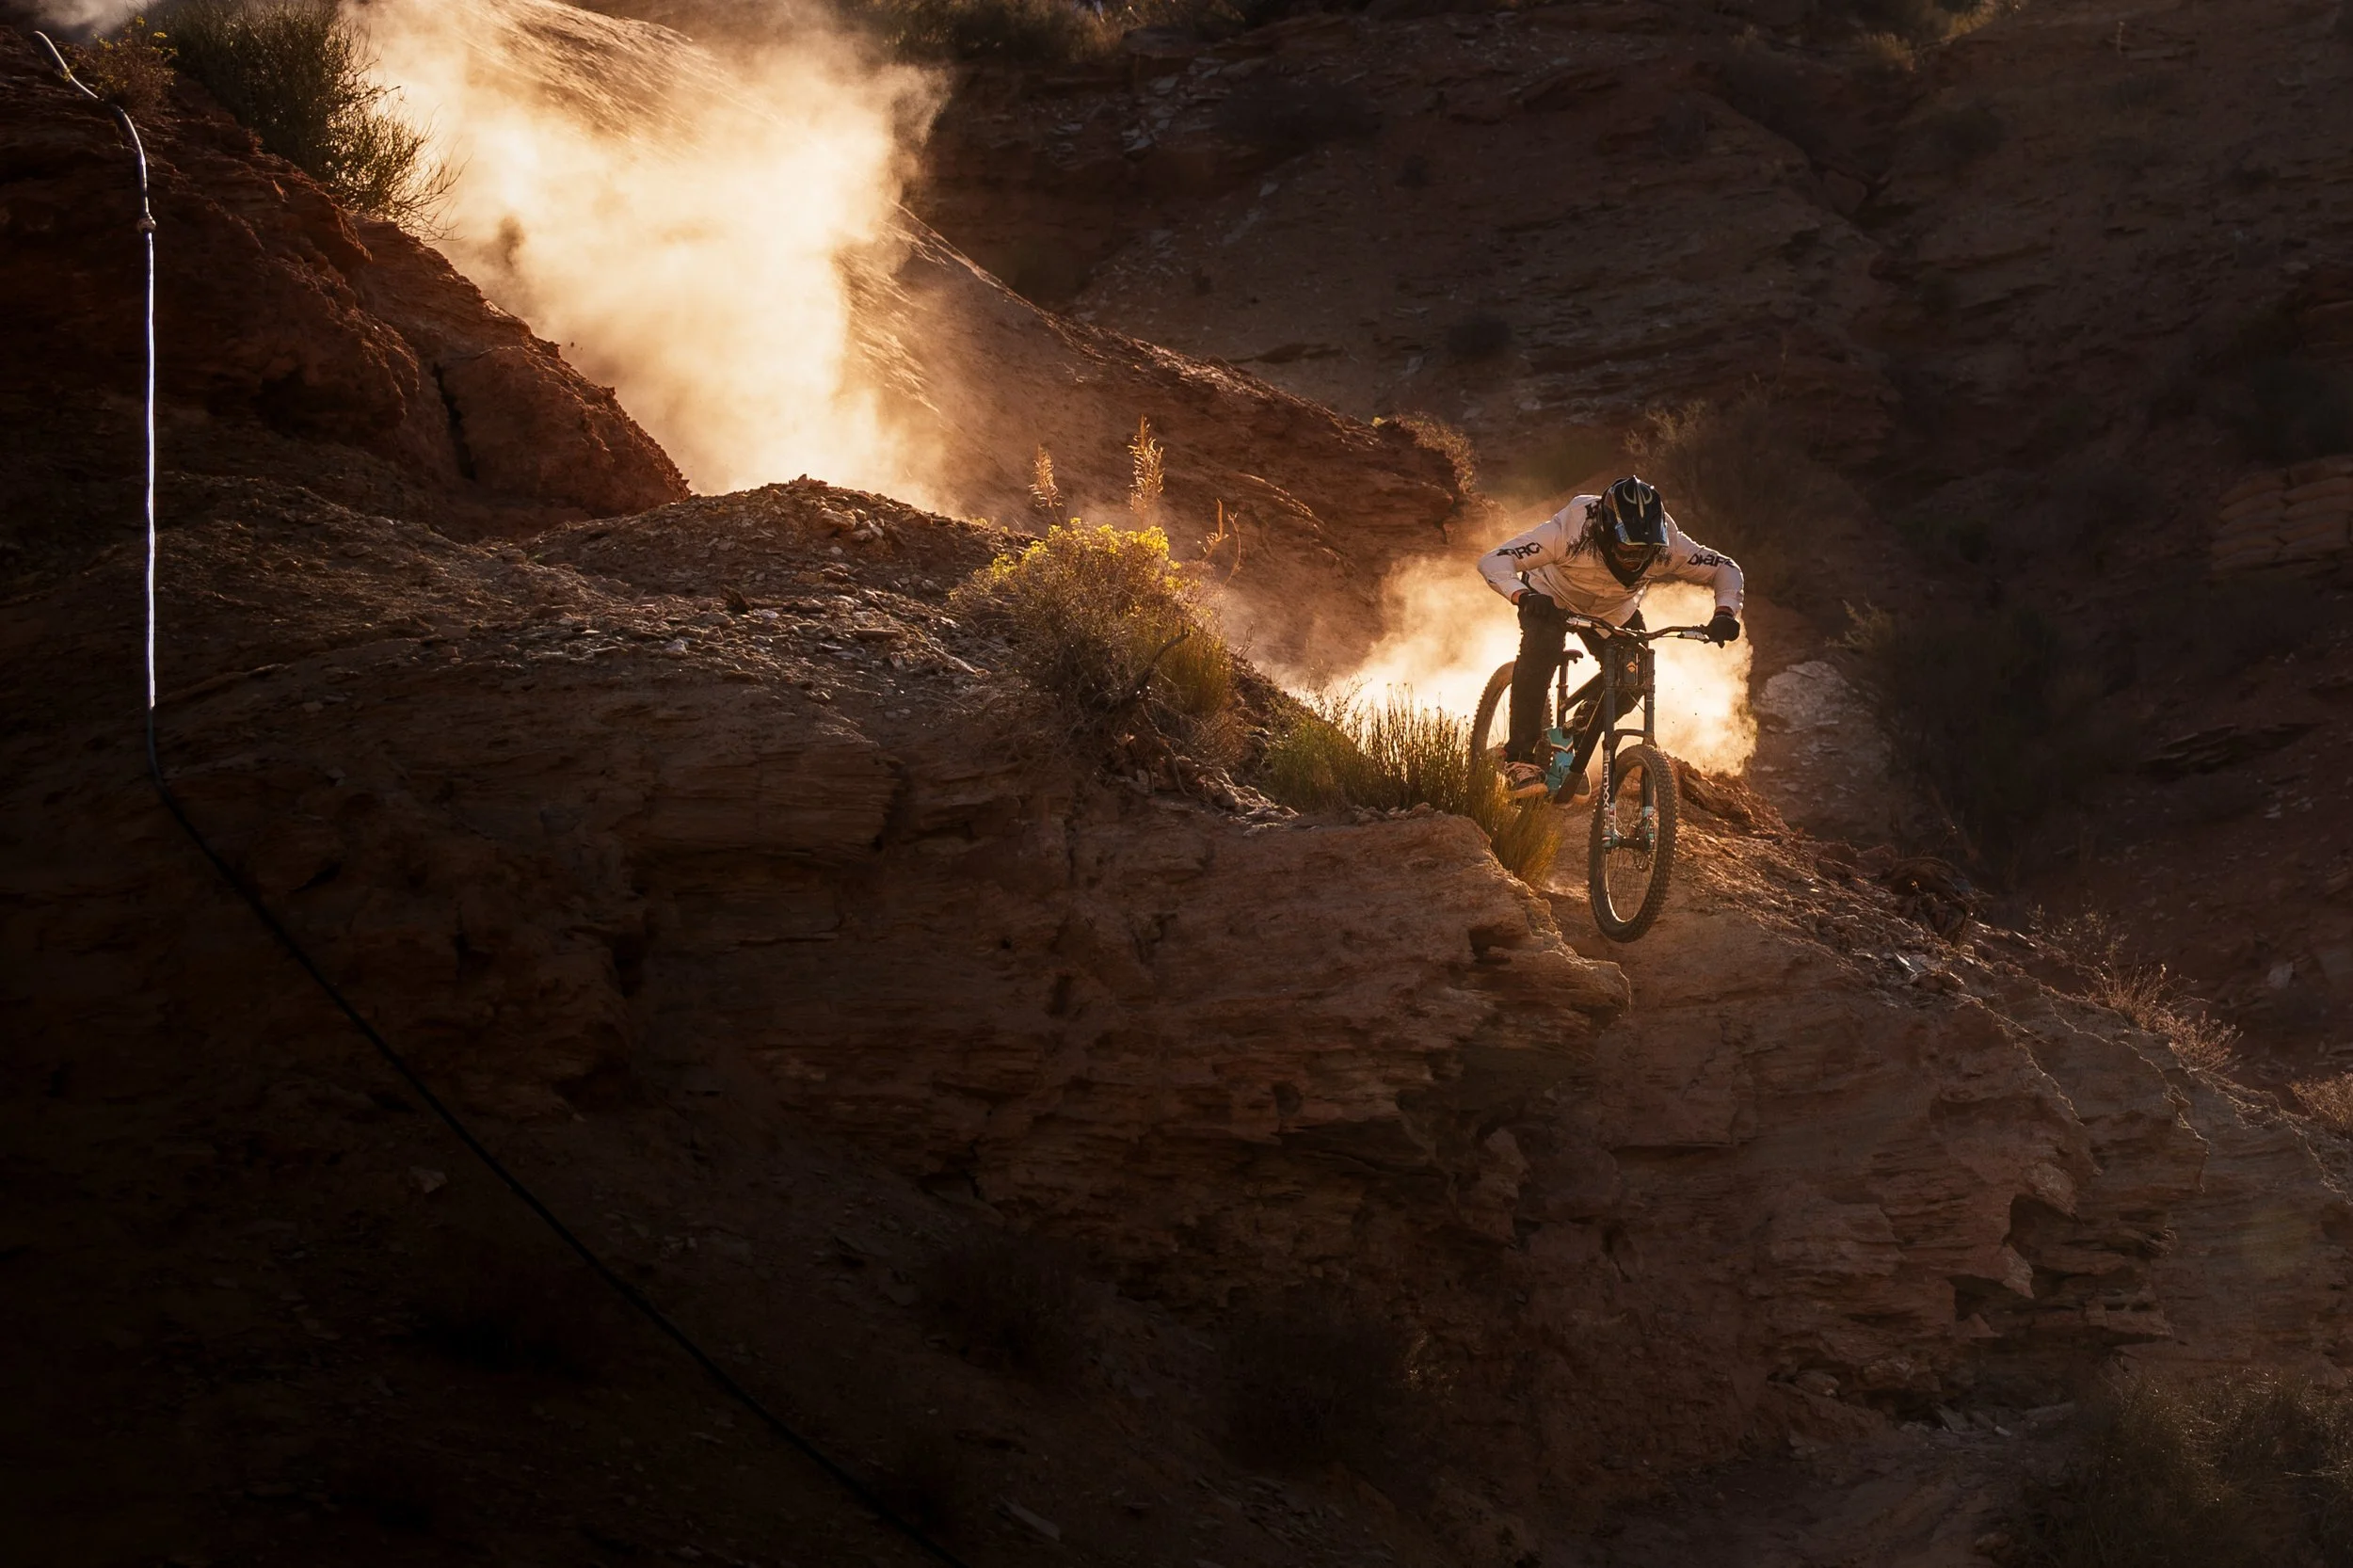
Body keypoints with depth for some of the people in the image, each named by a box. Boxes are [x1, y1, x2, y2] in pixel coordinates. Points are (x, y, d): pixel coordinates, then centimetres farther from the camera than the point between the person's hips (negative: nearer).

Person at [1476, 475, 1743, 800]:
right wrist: (1523, 596, -60)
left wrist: (1725, 613, -38)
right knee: (1540, 653, -32)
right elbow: (1492, 561, -41)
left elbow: (1726, 569, -18)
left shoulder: (1668, 548, -32)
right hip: (1552, 599, -4)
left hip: (1615, 611, 4)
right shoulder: (1571, 532, -40)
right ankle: (1519, 758, -22)